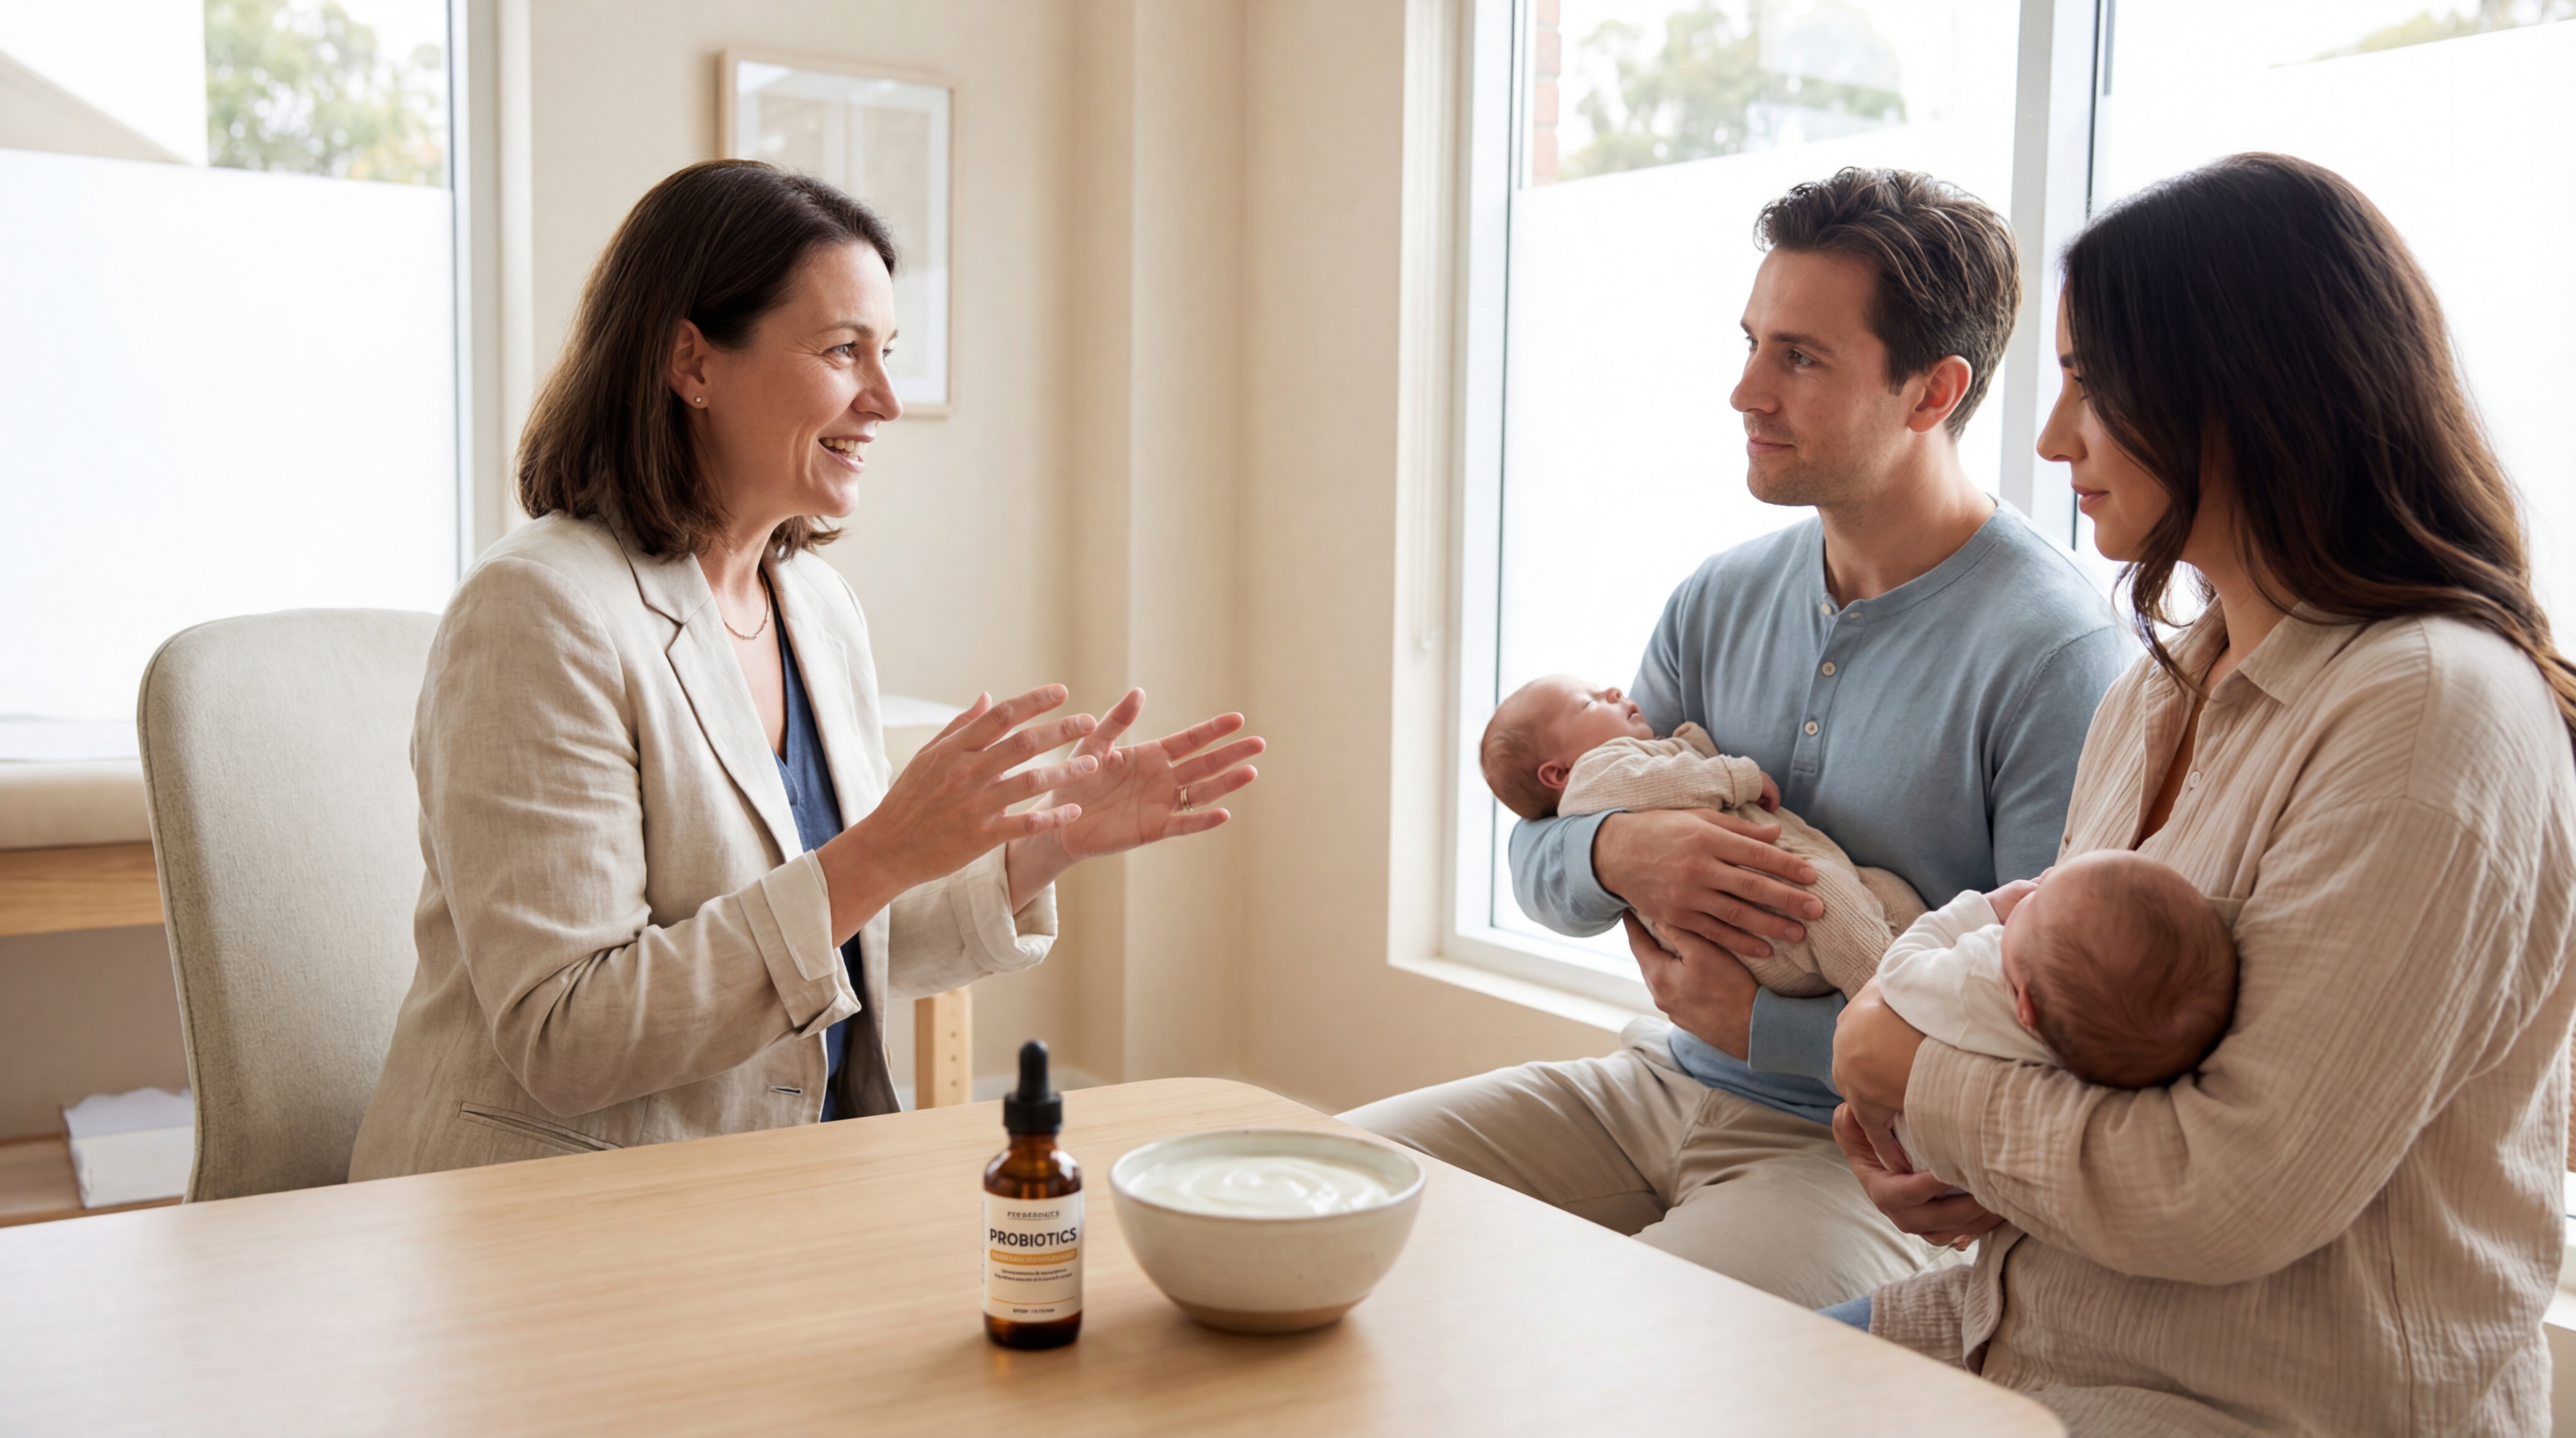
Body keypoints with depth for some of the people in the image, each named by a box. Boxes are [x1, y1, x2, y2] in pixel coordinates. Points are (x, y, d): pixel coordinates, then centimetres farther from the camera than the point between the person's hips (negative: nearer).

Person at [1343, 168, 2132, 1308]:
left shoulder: (2055, 655, -17)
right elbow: (1537, 864, 8)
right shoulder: (1723, 599, 5)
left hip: (1877, 1157, -7)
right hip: (1660, 1086, 7)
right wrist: (1616, 853, -17)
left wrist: (1759, 1023, -17)